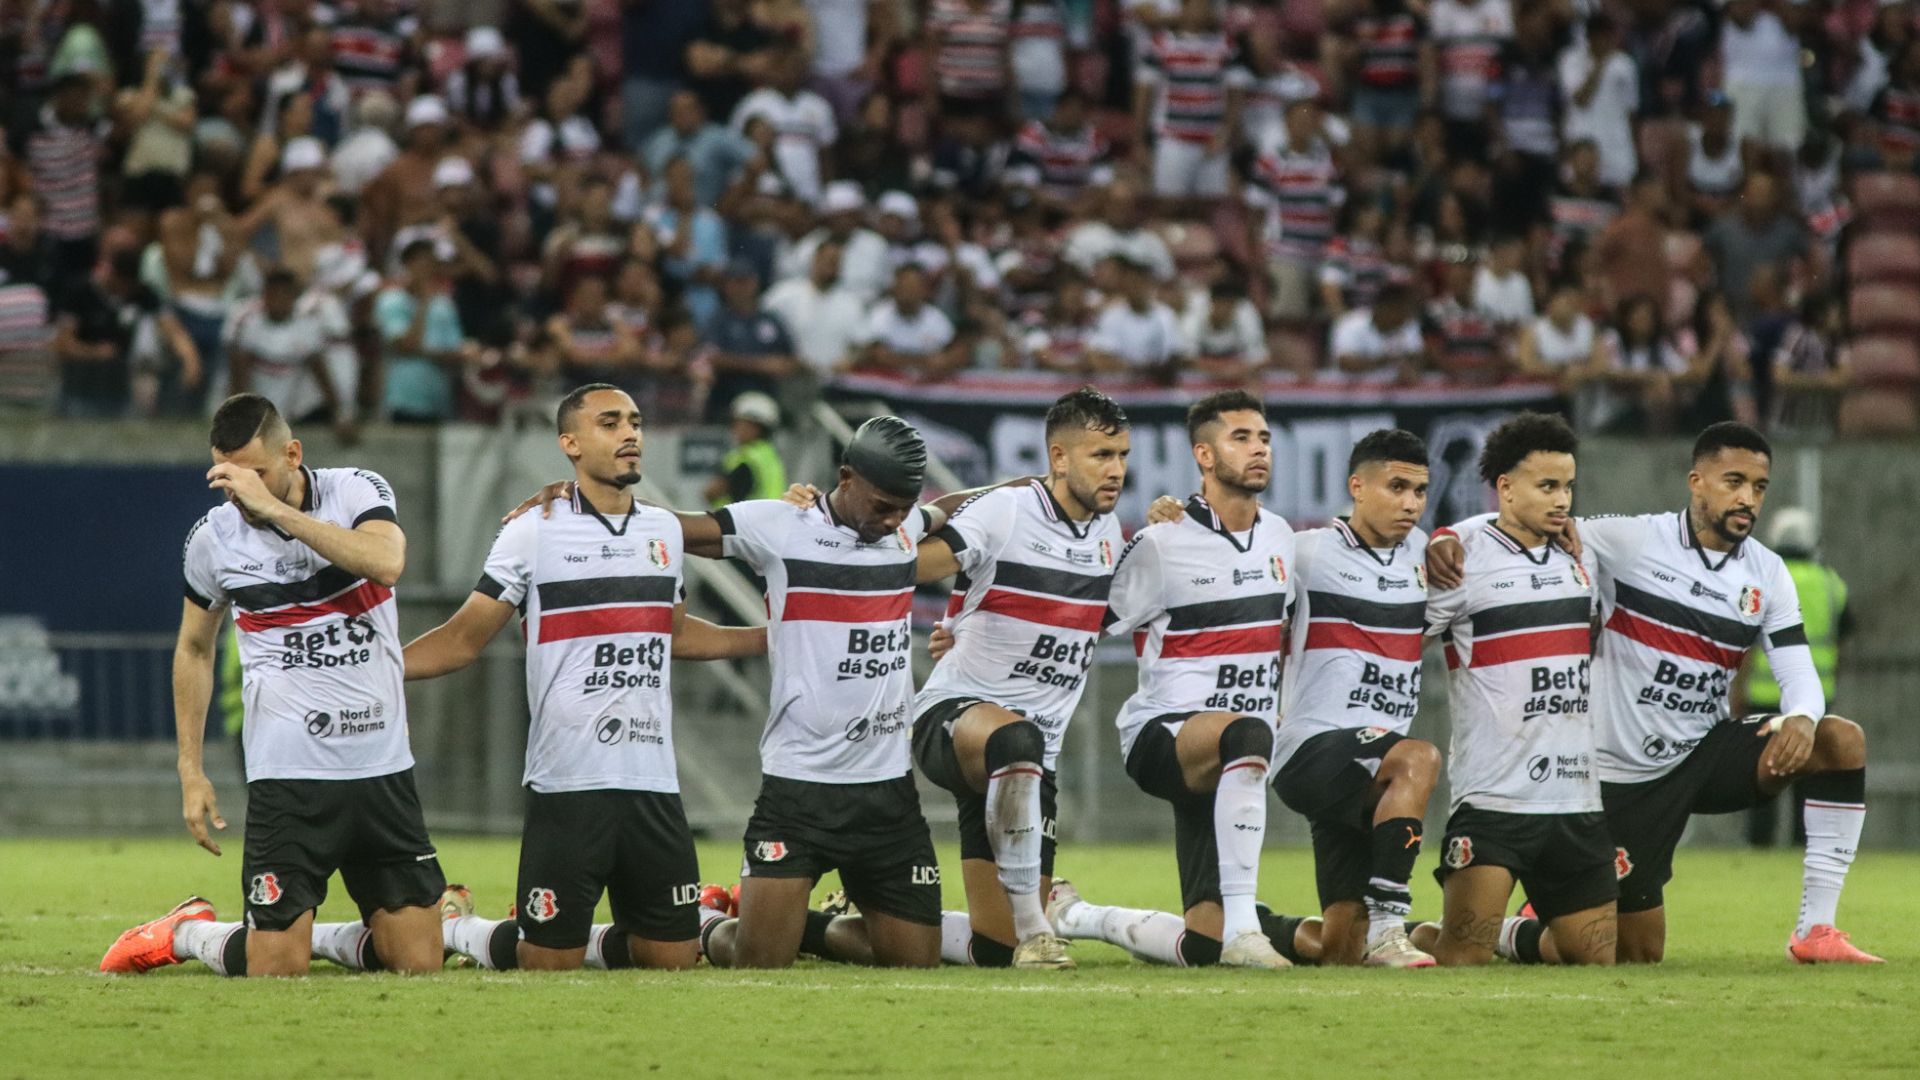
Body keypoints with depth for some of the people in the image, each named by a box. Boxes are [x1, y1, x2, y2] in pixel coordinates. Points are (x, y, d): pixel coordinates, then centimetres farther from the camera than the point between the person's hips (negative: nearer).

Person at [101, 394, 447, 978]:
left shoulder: (359, 492, -4)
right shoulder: (213, 538, 0)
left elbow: (386, 562, -27)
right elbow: (194, 649, 15)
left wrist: (272, 507, -29)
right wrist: (190, 771, 10)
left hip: (382, 769, 1)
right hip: (286, 774, -1)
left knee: (419, 963, -1)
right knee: (275, 972, -7)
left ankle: (317, 937, 25)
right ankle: (184, 934, 23)